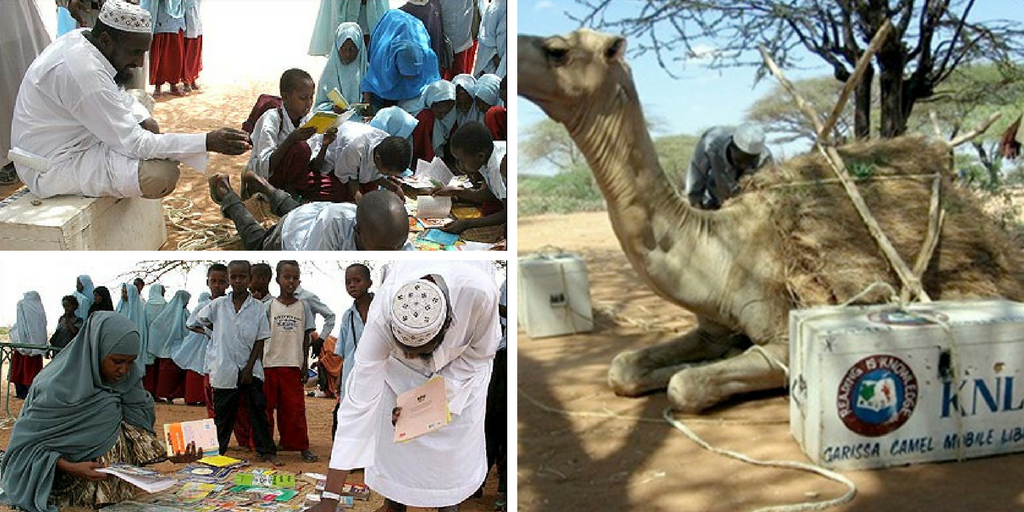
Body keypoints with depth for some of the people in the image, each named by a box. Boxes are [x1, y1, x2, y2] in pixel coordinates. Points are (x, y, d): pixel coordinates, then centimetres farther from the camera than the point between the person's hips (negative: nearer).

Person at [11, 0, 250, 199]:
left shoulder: (82, 38, 0)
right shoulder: (84, 71, -30)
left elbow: (118, 97, 16)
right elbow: (133, 144, -27)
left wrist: (144, 120, -4)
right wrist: (208, 143, -28)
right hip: (53, 167, -10)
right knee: (164, 175, -21)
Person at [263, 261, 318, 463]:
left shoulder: (303, 306, 4)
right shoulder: (269, 306, 0)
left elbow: (306, 338, 7)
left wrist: (305, 365, 5)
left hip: (293, 365, 1)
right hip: (269, 364, -1)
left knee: (295, 407, 4)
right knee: (265, 406, 7)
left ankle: (301, 446, 12)